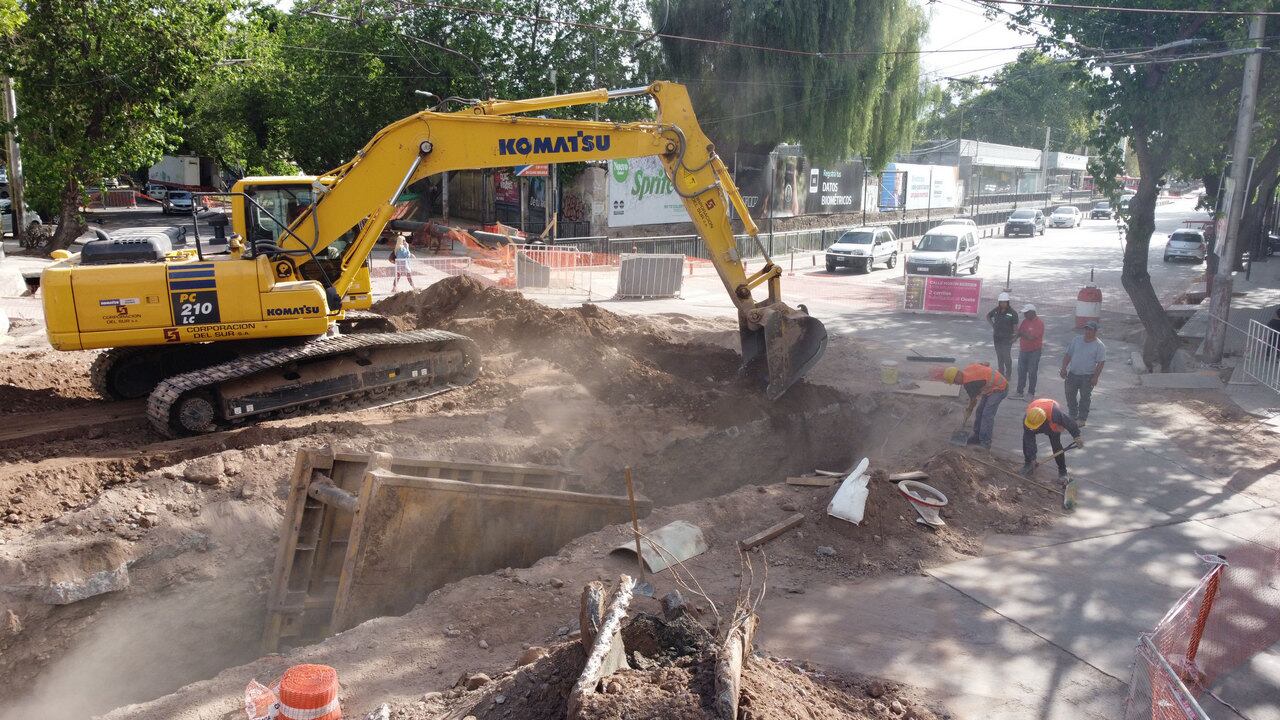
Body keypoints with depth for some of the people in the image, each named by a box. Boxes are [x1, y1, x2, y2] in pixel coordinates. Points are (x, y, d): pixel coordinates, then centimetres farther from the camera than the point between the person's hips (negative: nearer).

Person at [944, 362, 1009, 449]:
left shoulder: (968, 383, -26)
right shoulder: (968, 369, -3)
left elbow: (973, 400, -9)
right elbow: (986, 364, 11)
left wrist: (968, 410, 8)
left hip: (999, 389, -11)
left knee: (987, 415, -14)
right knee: (979, 411, 13)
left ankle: (985, 444, -11)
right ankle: (977, 436, 23)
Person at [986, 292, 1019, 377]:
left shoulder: (1012, 313, -12)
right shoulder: (996, 310, 2)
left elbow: (1015, 326, -11)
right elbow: (988, 316, 21)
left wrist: (1015, 337, -15)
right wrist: (992, 325, 9)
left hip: (1007, 339, -5)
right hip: (997, 338, 5)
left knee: (1007, 357, -4)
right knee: (999, 357, 14)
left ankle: (1008, 375, 11)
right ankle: (1001, 374, 26)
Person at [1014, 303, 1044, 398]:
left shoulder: (1039, 323, -17)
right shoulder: (1025, 321, 6)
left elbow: (1031, 337, -25)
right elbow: (1019, 332, 9)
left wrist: (1021, 333, -11)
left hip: (1034, 351, -7)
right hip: (1023, 350, 7)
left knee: (1032, 373, 2)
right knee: (1021, 371, 11)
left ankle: (1031, 393, 11)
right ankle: (1019, 391, 20)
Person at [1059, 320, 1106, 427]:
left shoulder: (1099, 345, -6)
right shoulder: (1076, 340, 6)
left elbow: (1101, 363, -9)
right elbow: (1068, 355, 10)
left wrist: (1095, 377, -16)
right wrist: (1064, 368, 1)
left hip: (1087, 376, -4)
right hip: (1072, 374, 4)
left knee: (1085, 397, 4)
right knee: (1070, 395, 11)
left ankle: (1082, 419, 15)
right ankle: (1073, 416, 26)